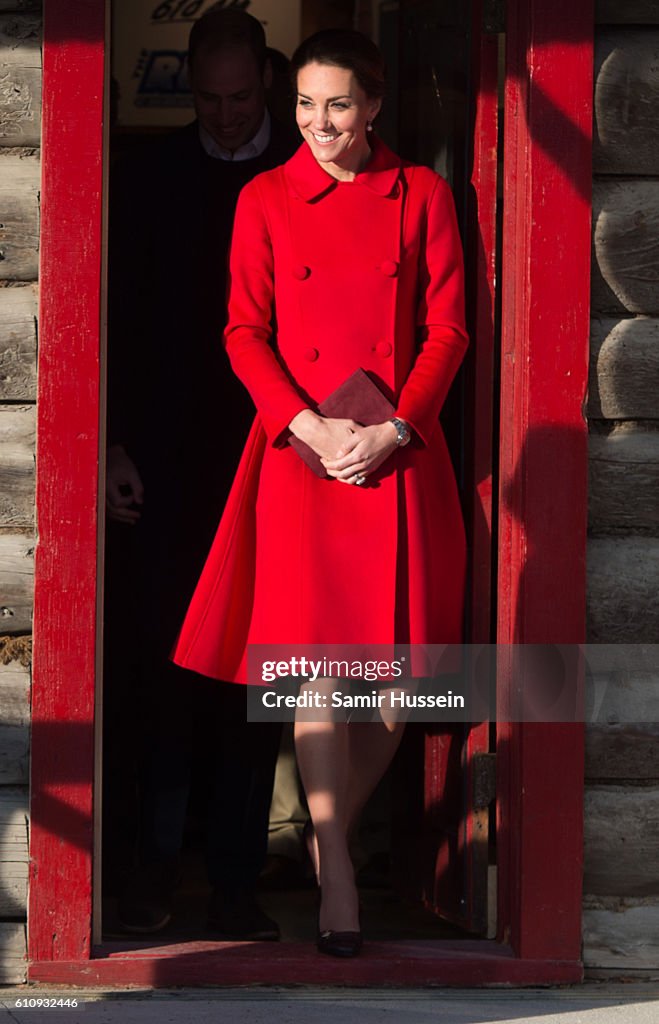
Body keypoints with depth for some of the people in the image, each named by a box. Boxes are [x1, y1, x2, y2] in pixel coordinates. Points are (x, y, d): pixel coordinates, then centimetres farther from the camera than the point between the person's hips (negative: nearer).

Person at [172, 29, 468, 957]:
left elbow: (446, 331, 4)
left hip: (400, 456, 1)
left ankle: (332, 833, 24)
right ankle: (336, 876, 0)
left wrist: (392, 429, -9)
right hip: (300, 456, -1)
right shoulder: (265, 201, 6)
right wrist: (312, 426, -11)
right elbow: (245, 334, 3)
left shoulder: (423, 196, 6)